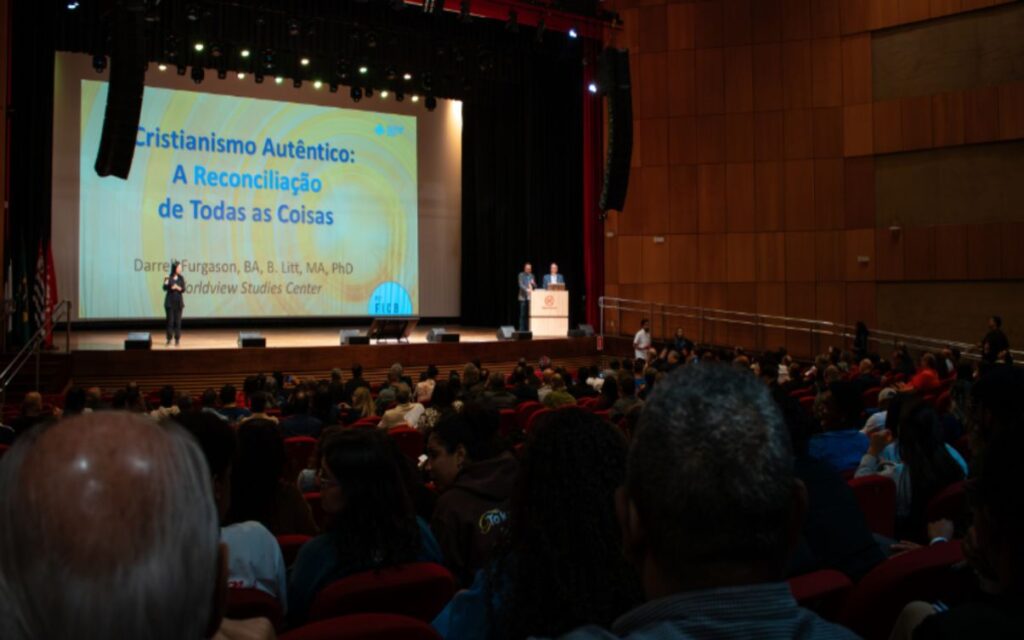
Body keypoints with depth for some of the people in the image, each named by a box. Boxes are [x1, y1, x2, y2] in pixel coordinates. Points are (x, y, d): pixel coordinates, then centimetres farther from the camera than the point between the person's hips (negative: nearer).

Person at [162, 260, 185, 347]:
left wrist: (178, 287, -18)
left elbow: (183, 289, -1)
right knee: (170, 320, -1)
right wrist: (166, 283, -26)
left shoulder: (181, 278, 3)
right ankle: (169, 339, 7)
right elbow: (165, 288, -11)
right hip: (170, 302, -2)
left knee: (178, 321, 2)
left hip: (178, 302, 2)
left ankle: (177, 339, 7)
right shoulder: (168, 278, -3)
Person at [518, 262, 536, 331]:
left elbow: (535, 287, 17)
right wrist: (527, 289, -29)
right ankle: (522, 329, -3)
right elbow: (521, 285, -13)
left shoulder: (532, 276, 15)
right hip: (523, 297, -4)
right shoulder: (521, 275, 1)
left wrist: (533, 284, -6)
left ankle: (528, 329, 5)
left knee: (529, 314, 1)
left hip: (531, 297, 4)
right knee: (523, 314, -5)